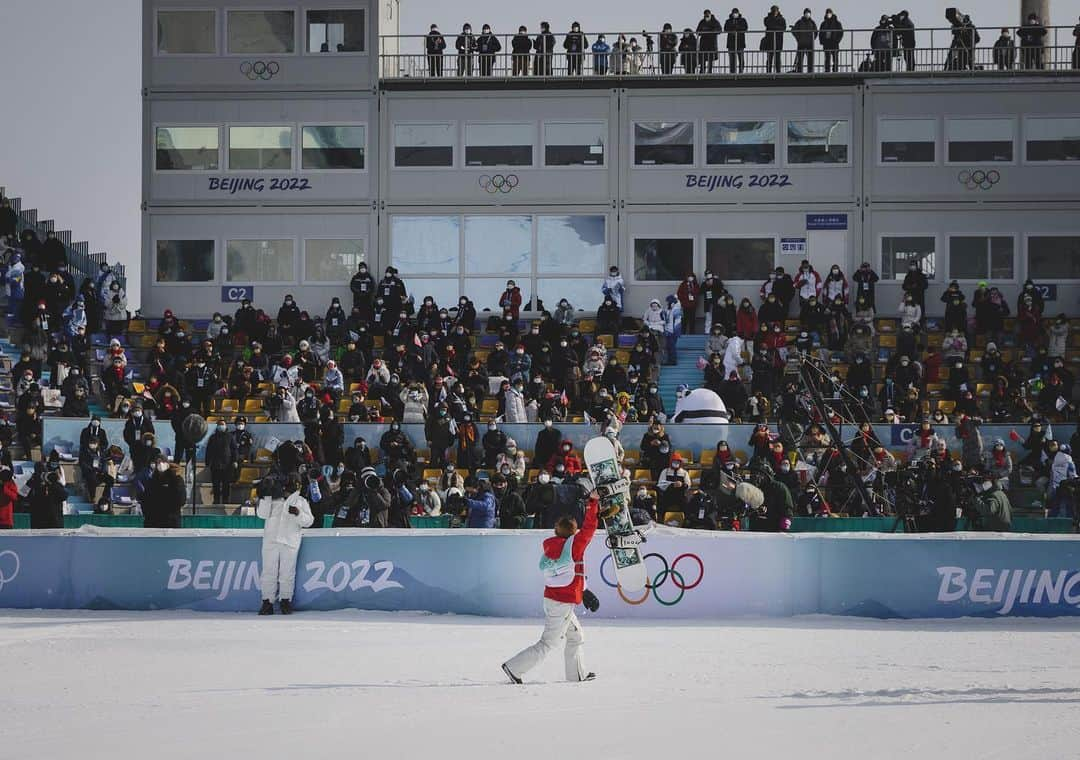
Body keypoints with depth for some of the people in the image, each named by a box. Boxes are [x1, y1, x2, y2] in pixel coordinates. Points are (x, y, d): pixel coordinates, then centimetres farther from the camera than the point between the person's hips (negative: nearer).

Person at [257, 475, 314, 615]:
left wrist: (298, 513, -12)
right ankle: (267, 602, 2)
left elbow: (308, 521, 6)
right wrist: (265, 497, -7)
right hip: (271, 539, 0)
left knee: (287, 572, -2)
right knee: (269, 571, -1)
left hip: (290, 541, 0)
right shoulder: (273, 498, 13)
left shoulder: (301, 501, 14)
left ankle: (285, 600, 7)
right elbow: (262, 514, 2)